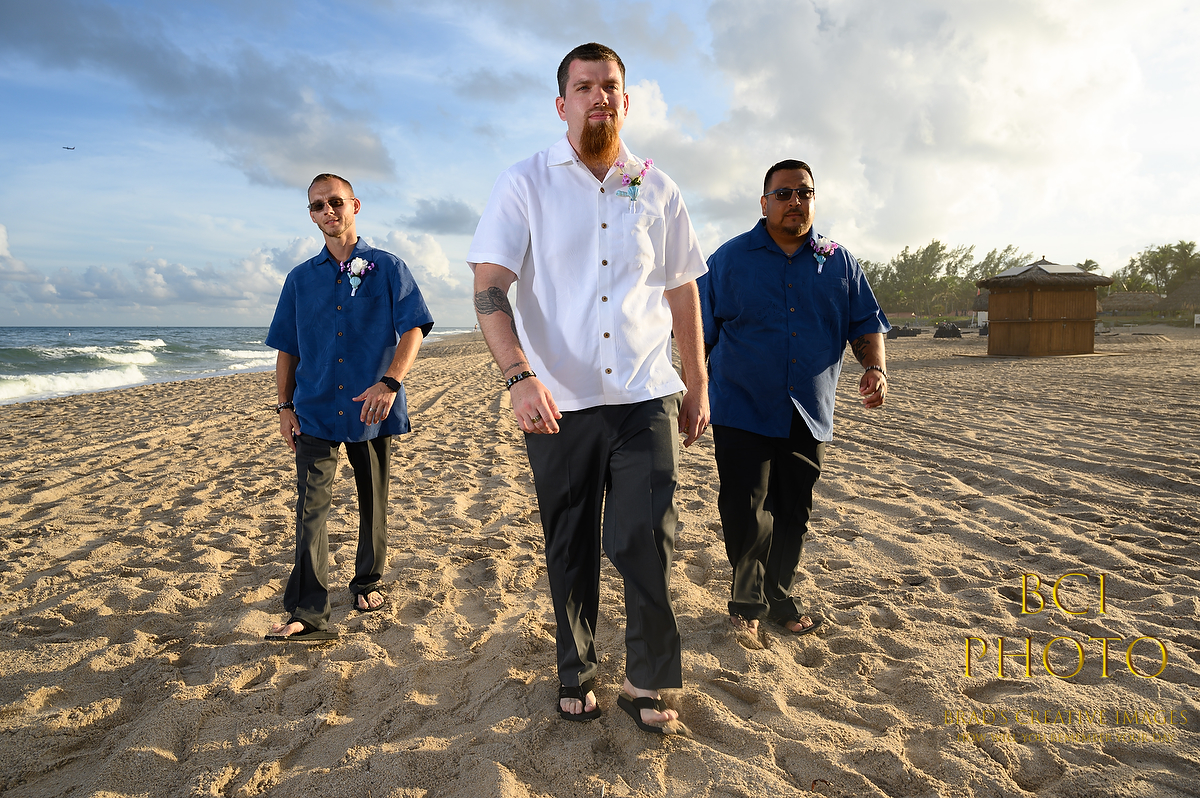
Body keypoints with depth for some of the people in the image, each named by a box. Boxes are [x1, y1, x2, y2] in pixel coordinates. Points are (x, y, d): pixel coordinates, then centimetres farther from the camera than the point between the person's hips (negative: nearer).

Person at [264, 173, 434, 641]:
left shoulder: (387, 268, 3)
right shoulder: (300, 279, 11)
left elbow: (413, 329, -6)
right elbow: (286, 348, 14)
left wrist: (390, 382, -20)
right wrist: (285, 406, 6)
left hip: (372, 410, -1)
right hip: (315, 411, 1)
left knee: (373, 502, 11)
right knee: (311, 506, -8)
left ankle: (367, 583, 31)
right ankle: (308, 615, -7)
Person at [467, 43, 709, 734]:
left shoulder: (657, 190, 9)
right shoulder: (525, 184, 1)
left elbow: (682, 291, 15)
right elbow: (490, 288, -8)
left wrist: (699, 383, 14)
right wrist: (520, 376, -23)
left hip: (646, 397, 1)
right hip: (558, 402, -1)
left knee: (649, 544, -3)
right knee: (571, 549, 10)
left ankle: (647, 685, 18)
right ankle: (578, 675, 30)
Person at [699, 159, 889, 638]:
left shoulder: (840, 262, 10)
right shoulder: (729, 259, 2)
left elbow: (865, 324, 11)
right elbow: (699, 332, 4)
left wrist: (875, 367, -9)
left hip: (809, 417, 3)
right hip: (742, 413, -3)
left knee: (793, 516, 11)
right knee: (745, 516, -7)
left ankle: (779, 598, 31)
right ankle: (748, 602, 17)